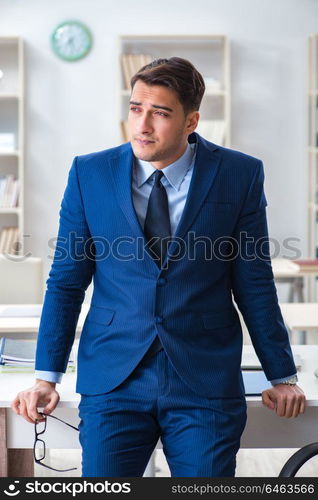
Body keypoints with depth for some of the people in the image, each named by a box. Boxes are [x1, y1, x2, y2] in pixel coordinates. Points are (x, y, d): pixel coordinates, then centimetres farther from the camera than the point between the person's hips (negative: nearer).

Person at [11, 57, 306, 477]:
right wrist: (47, 377, 2)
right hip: (112, 378, 1)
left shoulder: (240, 175, -1)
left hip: (206, 382, 0)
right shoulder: (90, 174, 2)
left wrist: (283, 378, 10)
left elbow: (254, 284, 5)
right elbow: (66, 282, 6)